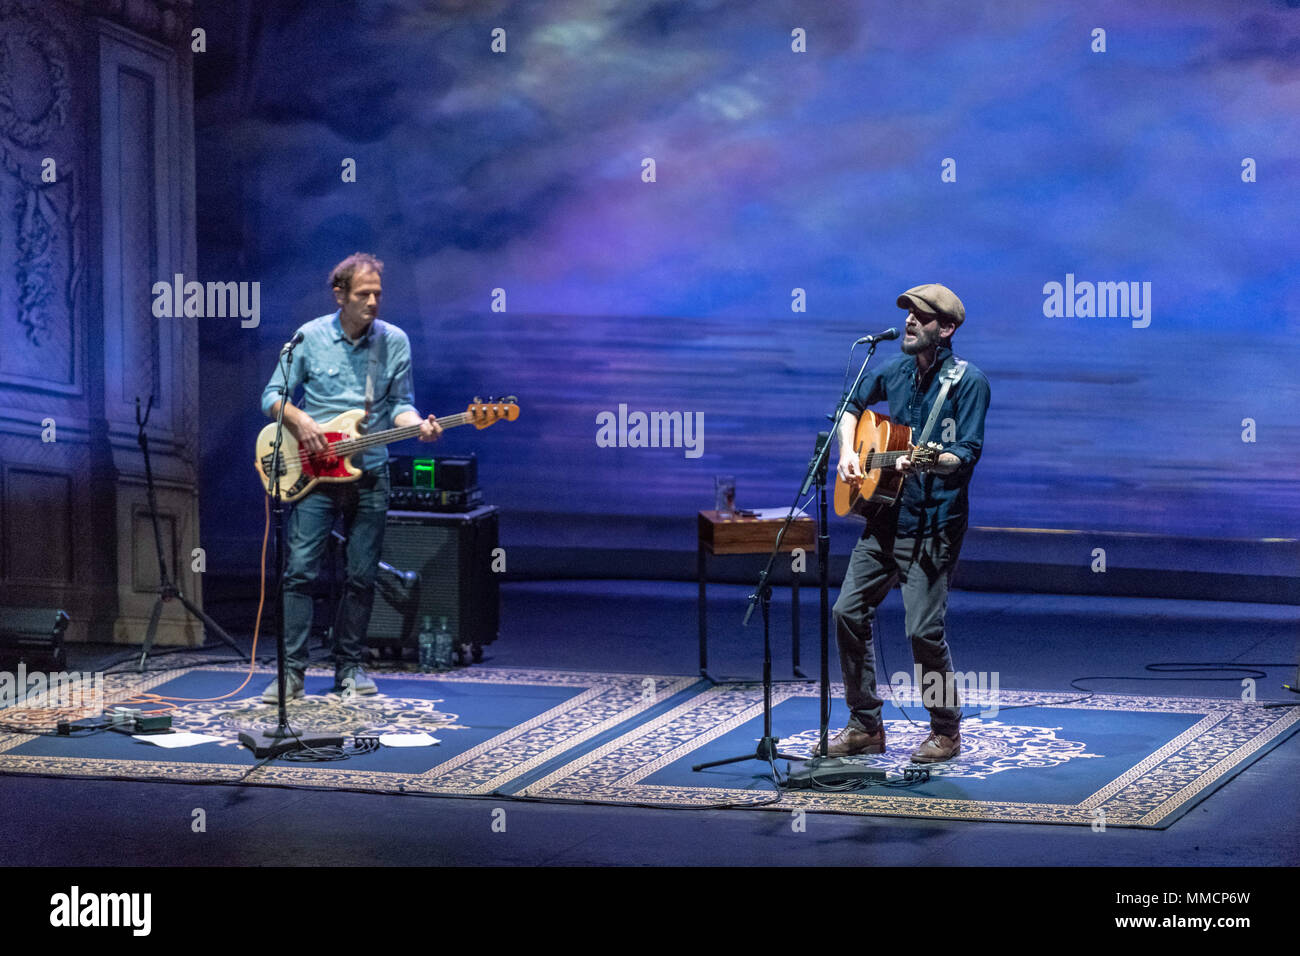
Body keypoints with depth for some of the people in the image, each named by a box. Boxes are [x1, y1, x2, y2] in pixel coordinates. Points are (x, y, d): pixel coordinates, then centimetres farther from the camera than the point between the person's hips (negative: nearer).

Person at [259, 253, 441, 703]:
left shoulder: (394, 341, 4)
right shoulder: (310, 337, -1)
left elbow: (398, 403, 6)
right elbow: (272, 396, 3)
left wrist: (417, 424, -15)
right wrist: (299, 421, -15)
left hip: (369, 475, 2)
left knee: (362, 577, 5)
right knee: (300, 569, -9)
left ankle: (349, 668, 17)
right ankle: (292, 672, -7)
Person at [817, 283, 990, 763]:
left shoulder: (968, 381, -9)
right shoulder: (895, 371, 10)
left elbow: (968, 453, -17)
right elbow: (853, 407, 28)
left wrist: (925, 463, -35)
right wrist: (848, 451, 11)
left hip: (933, 527, -7)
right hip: (884, 518, 7)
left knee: (924, 629, -11)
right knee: (849, 612, 5)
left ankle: (946, 732, 8)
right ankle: (865, 727, 16)